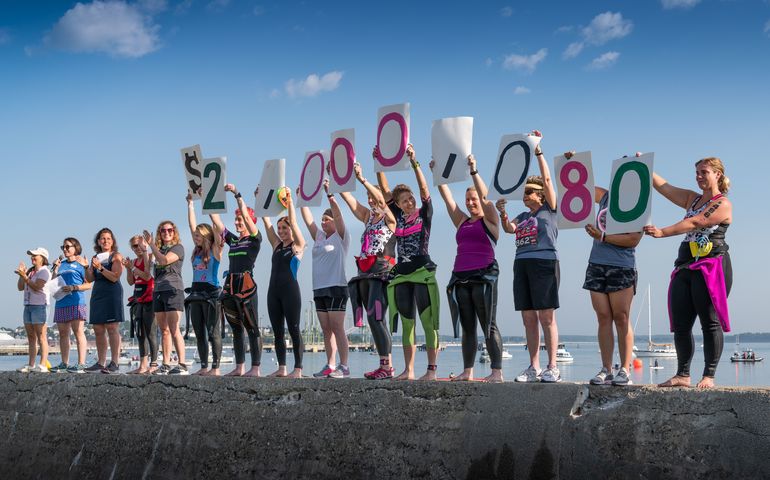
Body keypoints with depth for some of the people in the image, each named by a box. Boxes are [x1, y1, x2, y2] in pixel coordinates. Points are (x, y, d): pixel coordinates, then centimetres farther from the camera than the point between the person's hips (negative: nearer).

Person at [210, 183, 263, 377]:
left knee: (252, 328, -6)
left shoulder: (255, 239, -1)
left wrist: (237, 194, -14)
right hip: (230, 286, 8)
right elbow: (216, 220, 16)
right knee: (236, 329, 10)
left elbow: (246, 216, -13)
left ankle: (255, 368, -8)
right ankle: (239, 367, 15)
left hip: (246, 286, -8)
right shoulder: (232, 240, 17)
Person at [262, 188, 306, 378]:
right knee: (277, 332, 7)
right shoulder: (276, 245, 16)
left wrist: (289, 200, -11)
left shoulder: (298, 245, 1)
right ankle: (281, 368, 11)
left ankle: (298, 369, -5)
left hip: (290, 290, -6)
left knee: (293, 330, -6)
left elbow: (293, 222, -9)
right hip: (274, 290, 6)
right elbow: (266, 222, 12)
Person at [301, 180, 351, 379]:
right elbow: (307, 218, 15)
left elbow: (338, 214, -13)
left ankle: (344, 366, -10)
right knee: (326, 330, 6)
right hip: (319, 289, 7)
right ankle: (330, 365, 9)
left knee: (337, 327, -10)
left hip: (336, 288, -7)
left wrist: (329, 193, -19)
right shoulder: (319, 236, 17)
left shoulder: (341, 237, 0)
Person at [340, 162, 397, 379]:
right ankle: (383, 365, 8)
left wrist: (362, 179, -25)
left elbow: (380, 197, -18)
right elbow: (347, 197, 15)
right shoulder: (367, 216, 19)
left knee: (376, 318, -15)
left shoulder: (389, 218, 0)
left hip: (382, 271, -8)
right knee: (373, 320, 5)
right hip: (365, 273, 8)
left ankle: (387, 366, -16)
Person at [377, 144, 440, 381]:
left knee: (428, 322, -7)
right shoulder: (399, 217, 12)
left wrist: (414, 162, -19)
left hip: (423, 272, -5)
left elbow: (424, 188, -10)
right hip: (401, 274, 5)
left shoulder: (424, 214, 2)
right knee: (406, 323, 6)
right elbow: (385, 190, 9)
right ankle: (408, 370, 10)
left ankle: (431, 370, -7)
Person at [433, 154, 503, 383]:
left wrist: (474, 171, -19)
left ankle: (497, 371, -7)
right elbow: (447, 197, 15)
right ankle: (467, 371, 7)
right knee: (467, 327, 6)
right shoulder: (462, 222, 18)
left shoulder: (490, 221, 4)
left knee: (488, 326, -7)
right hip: (460, 277, 6)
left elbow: (485, 196, -10)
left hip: (484, 276, -6)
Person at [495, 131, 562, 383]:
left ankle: (552, 368, -6)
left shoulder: (549, 209, 4)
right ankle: (534, 367, 8)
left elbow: (547, 179, -3)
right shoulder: (523, 215, 21)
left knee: (546, 317, -8)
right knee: (528, 318, 5)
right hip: (521, 264, 7)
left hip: (544, 263, -7)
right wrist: (502, 212, -10)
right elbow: (509, 228, 5)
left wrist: (538, 152, -3)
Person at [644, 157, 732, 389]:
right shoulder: (692, 199, 20)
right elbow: (662, 186, 13)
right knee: (680, 324, 3)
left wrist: (662, 232, -23)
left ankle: (709, 376, -4)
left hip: (711, 267, -8)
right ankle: (683, 374, 8)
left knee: (710, 322, -6)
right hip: (685, 267, 8)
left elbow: (694, 223, -16)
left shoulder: (723, 204, -4)